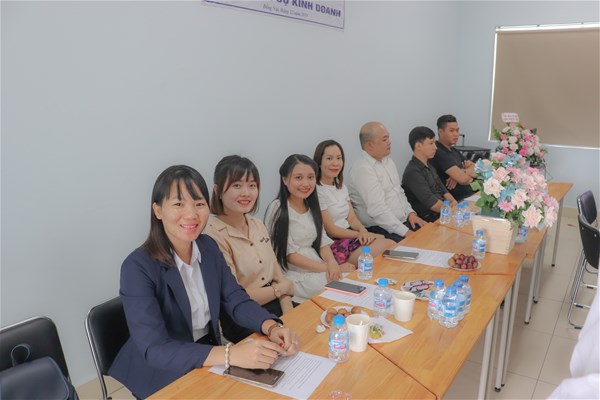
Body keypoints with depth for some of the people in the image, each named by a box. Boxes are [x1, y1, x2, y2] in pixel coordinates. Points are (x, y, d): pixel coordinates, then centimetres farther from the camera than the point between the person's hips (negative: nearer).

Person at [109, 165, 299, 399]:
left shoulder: (208, 247, -2)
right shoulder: (138, 267, -22)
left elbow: (236, 300, -2)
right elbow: (154, 350, -28)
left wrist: (272, 328, -22)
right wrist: (230, 355, -38)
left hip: (209, 363, 6)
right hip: (164, 378, -6)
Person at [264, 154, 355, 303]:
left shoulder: (312, 206, 11)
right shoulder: (278, 209, -11)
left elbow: (323, 242, 9)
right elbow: (290, 254, -12)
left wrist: (332, 262, -12)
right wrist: (327, 268, -15)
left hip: (319, 268, 7)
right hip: (294, 274, -7)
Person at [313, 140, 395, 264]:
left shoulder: (341, 187, 15)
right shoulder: (317, 191, -12)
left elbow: (352, 218, 11)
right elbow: (331, 230, -11)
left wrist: (363, 231, -11)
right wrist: (364, 234, -7)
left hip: (350, 238, 8)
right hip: (333, 245, -8)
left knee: (392, 245, -14)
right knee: (387, 245, -20)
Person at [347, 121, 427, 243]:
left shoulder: (387, 160, 14)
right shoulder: (363, 169, -17)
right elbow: (377, 210, -22)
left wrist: (410, 213, 5)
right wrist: (405, 232, -23)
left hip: (403, 221, 9)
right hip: (379, 230, -9)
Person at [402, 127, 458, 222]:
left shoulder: (429, 166, 16)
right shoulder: (413, 172, -16)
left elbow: (442, 190, 17)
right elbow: (432, 203, -19)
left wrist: (454, 203, -2)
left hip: (443, 211, 9)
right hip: (430, 219, -9)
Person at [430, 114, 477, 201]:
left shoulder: (453, 150, 15)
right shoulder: (438, 152, -16)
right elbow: (463, 179, -23)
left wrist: (461, 173, -12)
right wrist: (469, 170, -1)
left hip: (470, 194, 9)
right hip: (458, 200, -9)